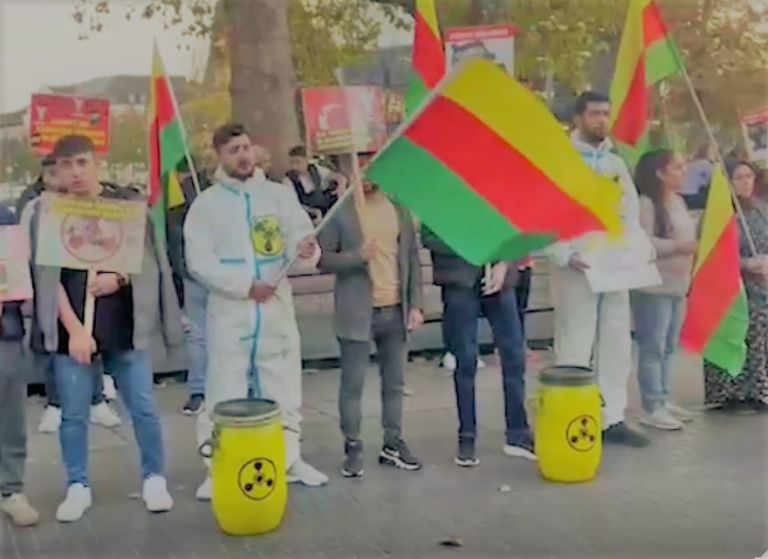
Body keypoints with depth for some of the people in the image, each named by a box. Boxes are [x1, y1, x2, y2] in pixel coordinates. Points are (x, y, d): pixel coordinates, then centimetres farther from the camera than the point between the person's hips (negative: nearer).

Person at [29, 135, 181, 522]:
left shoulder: (127, 204, 3)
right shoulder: (47, 212, 2)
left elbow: (148, 260, 4)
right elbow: (48, 276, -3)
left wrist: (118, 278, -16)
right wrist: (74, 329, -12)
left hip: (125, 327, 0)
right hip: (72, 330, 0)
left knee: (144, 408, 3)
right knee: (73, 415, 5)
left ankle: (154, 479, 20)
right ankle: (77, 487, 20)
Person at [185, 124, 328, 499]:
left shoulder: (280, 195, 5)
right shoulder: (206, 204, -1)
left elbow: (301, 239, 0)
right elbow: (199, 262, -8)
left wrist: (305, 250, -25)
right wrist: (245, 285, -16)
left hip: (277, 307, 3)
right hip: (229, 312, -3)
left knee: (284, 387, 12)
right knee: (224, 391, 1)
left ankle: (290, 460, 26)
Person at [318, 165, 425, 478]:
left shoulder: (399, 209, 7)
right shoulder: (340, 211, -4)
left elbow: (412, 259, 9)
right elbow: (323, 259, -6)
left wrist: (415, 304, 3)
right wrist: (356, 256, -22)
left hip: (395, 310, 4)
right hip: (357, 312, -3)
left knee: (394, 382, 11)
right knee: (353, 384, 2)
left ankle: (393, 444, 22)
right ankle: (352, 447, 13)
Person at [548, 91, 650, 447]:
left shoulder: (616, 164, 16)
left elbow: (631, 214, 18)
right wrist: (566, 256, -20)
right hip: (576, 269, -6)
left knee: (617, 346, 10)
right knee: (575, 350, -3)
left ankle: (612, 419, 19)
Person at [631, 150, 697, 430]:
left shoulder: (679, 201, 14)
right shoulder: (646, 204, -13)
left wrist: (692, 249, 9)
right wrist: (678, 247, -21)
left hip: (677, 285, 9)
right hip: (653, 286, -9)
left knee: (668, 347, 13)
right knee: (653, 347, -5)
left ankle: (664, 400, 21)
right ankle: (652, 407, 0)